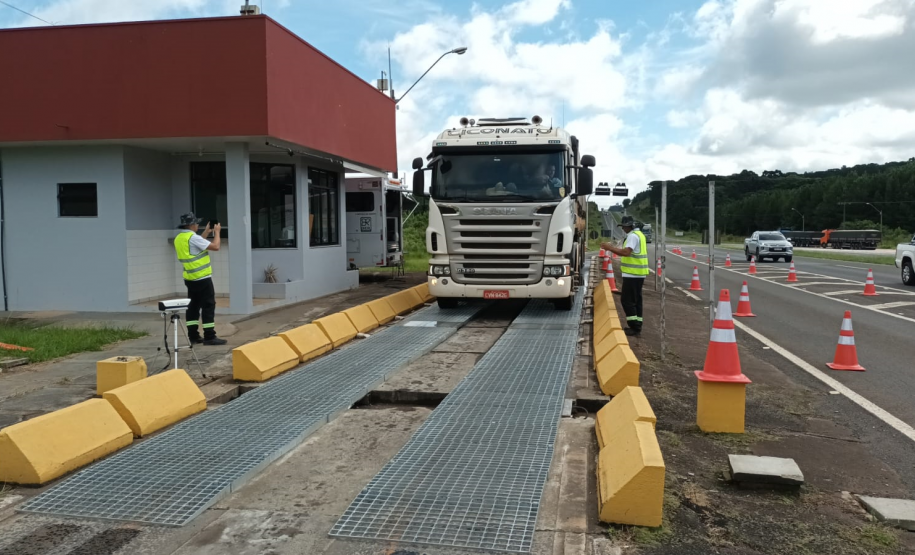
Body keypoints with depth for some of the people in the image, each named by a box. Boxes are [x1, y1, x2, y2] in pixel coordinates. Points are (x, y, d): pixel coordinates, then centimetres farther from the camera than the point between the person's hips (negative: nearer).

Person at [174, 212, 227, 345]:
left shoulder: (179, 238, 10)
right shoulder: (193, 237, -18)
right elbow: (215, 246, -19)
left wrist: (206, 233, 25)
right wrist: (217, 232, -4)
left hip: (190, 278, 9)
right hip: (202, 278, -9)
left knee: (193, 306, 13)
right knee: (208, 306, -4)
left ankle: (193, 336, 15)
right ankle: (209, 337, -4)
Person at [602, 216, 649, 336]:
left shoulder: (633, 236, -17)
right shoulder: (638, 234, 17)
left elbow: (626, 252, -28)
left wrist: (610, 248, -23)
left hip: (632, 274, -10)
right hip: (637, 274, 10)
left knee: (628, 301, -6)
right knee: (636, 301, 13)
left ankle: (635, 327, -6)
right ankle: (637, 326, 18)